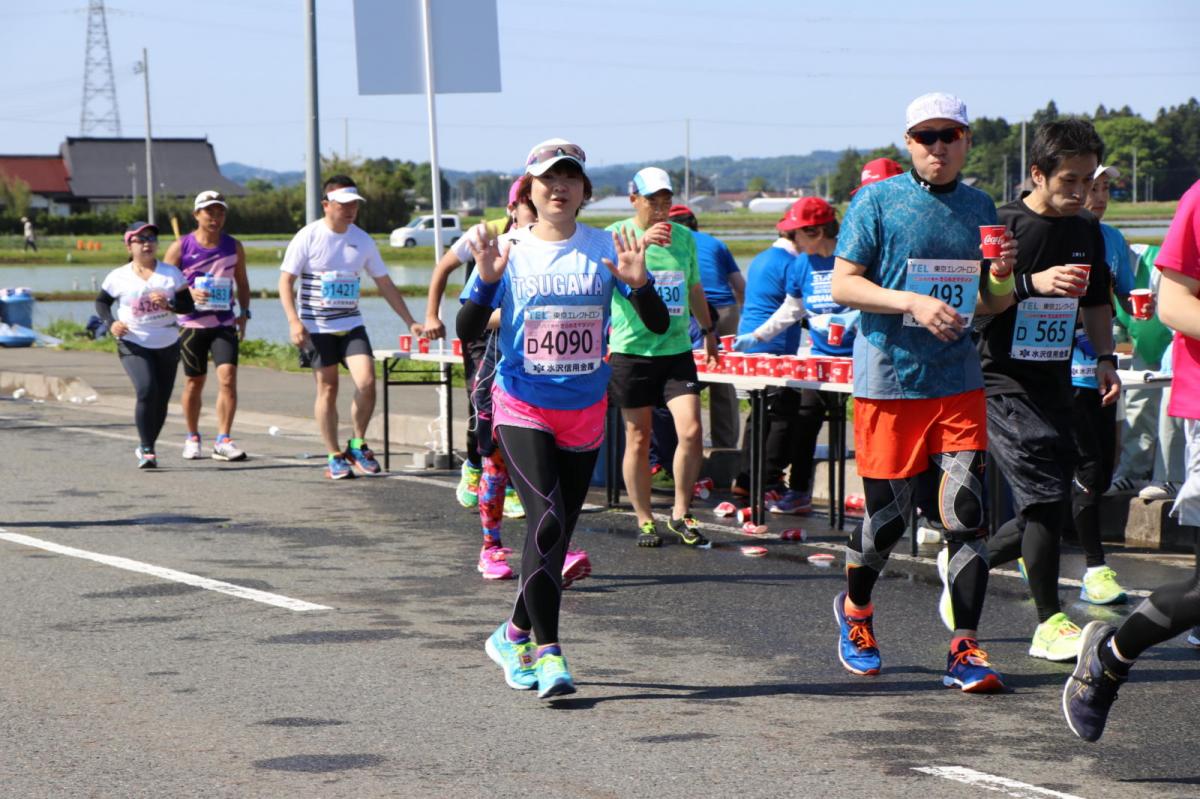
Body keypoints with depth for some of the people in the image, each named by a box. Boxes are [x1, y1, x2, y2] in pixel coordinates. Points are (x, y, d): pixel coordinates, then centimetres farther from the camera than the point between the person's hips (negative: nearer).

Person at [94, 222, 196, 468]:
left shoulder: (171, 273, 1)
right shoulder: (118, 277, -1)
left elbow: (188, 305, 0)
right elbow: (101, 302, 11)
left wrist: (169, 304, -20)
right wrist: (110, 323, -7)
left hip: (167, 345, 3)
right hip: (133, 346, -3)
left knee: (161, 401, 7)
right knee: (147, 390, -23)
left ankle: (145, 448, 28)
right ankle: (146, 448, -13)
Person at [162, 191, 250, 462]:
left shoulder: (234, 247, 6)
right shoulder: (180, 247, -2)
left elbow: (242, 283, 16)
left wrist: (244, 312, 2)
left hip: (225, 323, 1)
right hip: (192, 324, -1)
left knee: (228, 378, -14)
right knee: (194, 382, 8)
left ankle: (223, 441, -11)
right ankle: (192, 437, 26)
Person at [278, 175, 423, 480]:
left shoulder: (362, 240, 5)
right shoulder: (308, 237, -6)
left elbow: (384, 284, 12)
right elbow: (285, 282, -6)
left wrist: (410, 322, 9)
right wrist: (294, 321, -18)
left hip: (351, 324, 3)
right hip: (316, 328, -3)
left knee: (366, 382, -13)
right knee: (327, 390, 1)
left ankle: (357, 446, 6)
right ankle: (334, 457, 12)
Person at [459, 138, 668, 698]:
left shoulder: (605, 249, 0)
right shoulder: (509, 250, -4)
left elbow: (658, 325, -4)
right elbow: (467, 333, -7)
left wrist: (638, 284, -22)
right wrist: (487, 280, -23)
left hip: (584, 415, 3)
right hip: (522, 409, -3)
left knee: (559, 533, 10)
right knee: (547, 520, -20)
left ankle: (513, 636, 31)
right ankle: (548, 653, -16)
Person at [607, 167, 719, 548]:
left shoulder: (683, 236, 10)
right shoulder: (617, 233, -4)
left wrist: (708, 329, 32)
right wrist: (642, 241, -42)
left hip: (677, 349, 3)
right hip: (632, 349, -3)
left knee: (692, 431, -9)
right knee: (638, 439, 3)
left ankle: (680, 513, 7)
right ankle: (644, 521, 15)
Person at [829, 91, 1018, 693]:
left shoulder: (979, 208, 12)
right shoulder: (877, 201, -2)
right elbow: (842, 285, -5)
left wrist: (1001, 278, -4)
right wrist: (912, 303, -18)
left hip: (958, 381, 3)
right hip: (889, 380, -3)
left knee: (967, 511, -7)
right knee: (887, 514, 3)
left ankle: (965, 650, -2)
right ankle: (855, 610, 32)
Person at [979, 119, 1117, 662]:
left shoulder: (1087, 232, 11)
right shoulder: (1004, 226, -8)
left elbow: (1096, 303, 23)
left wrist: (1105, 358, 9)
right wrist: (1033, 283, -25)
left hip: (1055, 383, 7)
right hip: (1003, 379, -7)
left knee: (1049, 513, 6)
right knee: (1046, 495, -15)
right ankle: (1049, 623, -6)